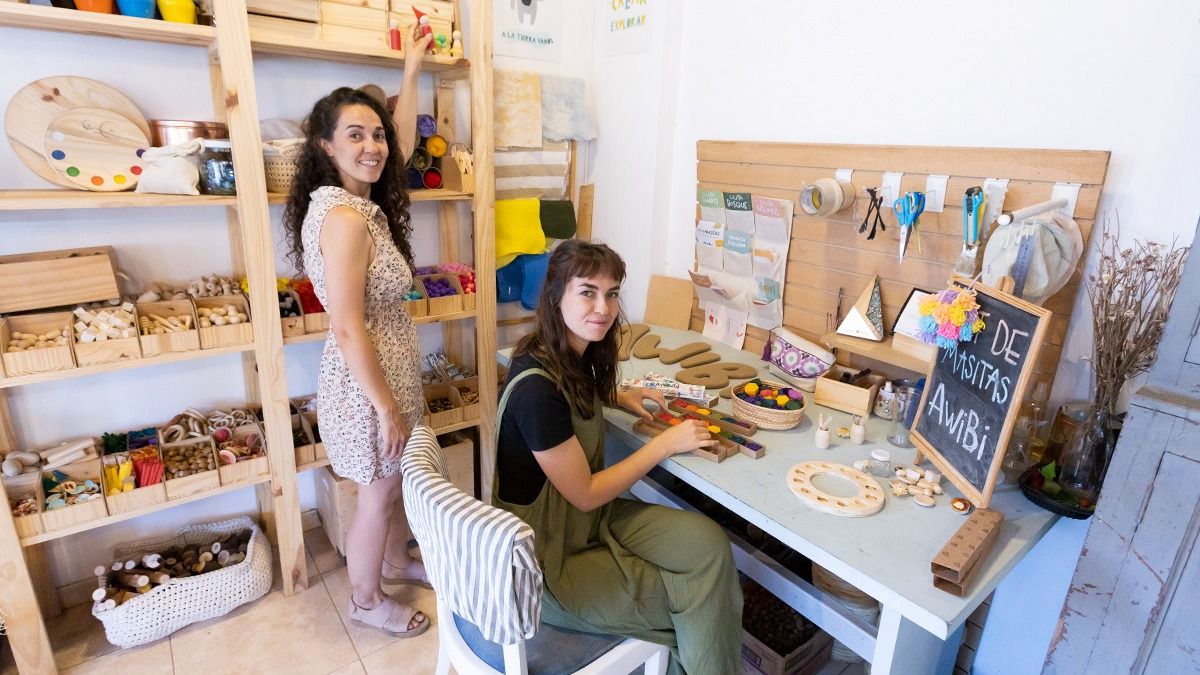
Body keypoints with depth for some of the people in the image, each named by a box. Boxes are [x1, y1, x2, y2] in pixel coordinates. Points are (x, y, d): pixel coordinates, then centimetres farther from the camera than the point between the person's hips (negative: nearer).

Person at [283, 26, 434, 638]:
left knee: (399, 481, 25)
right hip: (367, 381, -9)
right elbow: (348, 331, -25)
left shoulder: (362, 200, 3)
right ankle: (366, 601, 36)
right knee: (379, 495, 12)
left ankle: (396, 563, 49)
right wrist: (387, 407, -20)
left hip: (389, 370, 9)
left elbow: (403, 141, 20)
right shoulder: (345, 217, -24)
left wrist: (411, 70, 23)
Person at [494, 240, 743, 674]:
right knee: (693, 600, -3)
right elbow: (586, 495, -21)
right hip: (546, 560, -7)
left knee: (708, 544, -9)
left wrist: (617, 398, 4)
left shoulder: (575, 356, -3)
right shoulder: (537, 388, -30)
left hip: (588, 518, 7)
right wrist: (665, 444, -13)